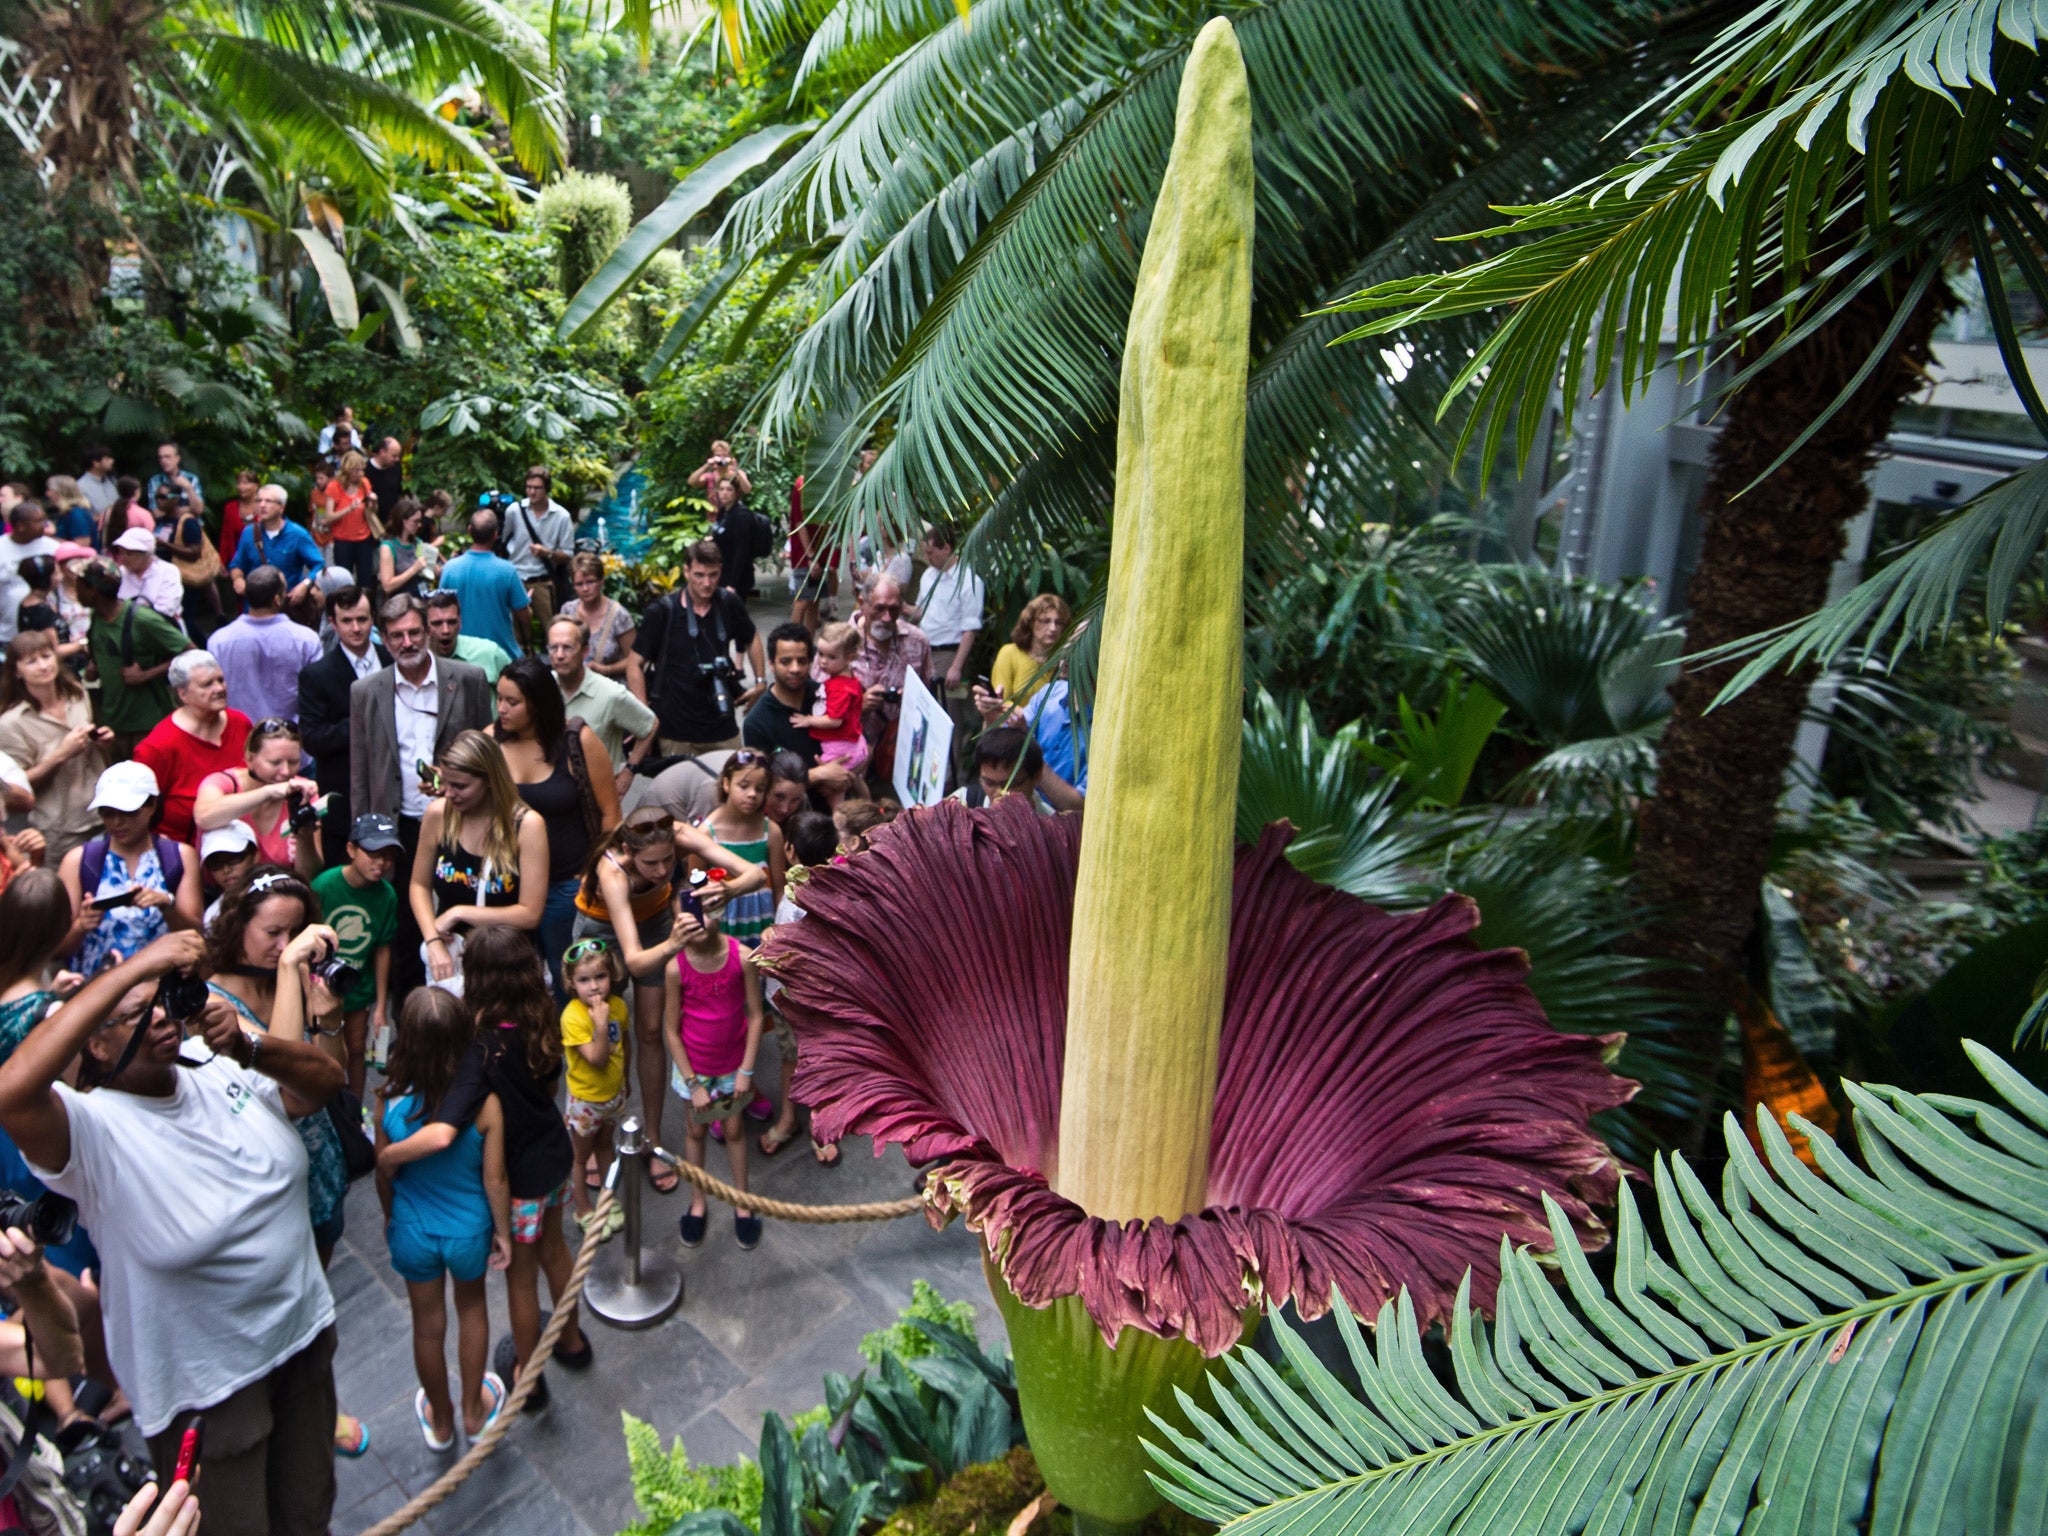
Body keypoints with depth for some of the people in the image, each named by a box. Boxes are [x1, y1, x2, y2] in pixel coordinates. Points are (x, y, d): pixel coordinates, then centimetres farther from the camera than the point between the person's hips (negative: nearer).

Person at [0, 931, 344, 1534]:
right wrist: (135, 967, -44)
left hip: (304, 1330, 5)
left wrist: (246, 1046, -24)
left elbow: (326, 1079, -5)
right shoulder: (93, 1128, -23)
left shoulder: (221, 1074, -6)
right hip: (206, 1385, -5)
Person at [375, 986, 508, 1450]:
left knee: (428, 1324, 23)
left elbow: (384, 1174, -8)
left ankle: (440, 1421, 47)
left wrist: (389, 1219, 12)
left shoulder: (391, 1102, -24)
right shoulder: (484, 1103, -27)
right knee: (471, 1307, 28)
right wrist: (502, 1232, 0)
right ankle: (474, 1410, 45)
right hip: (468, 1229, -1)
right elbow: (495, 1181, -17)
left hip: (413, 1231, 1)